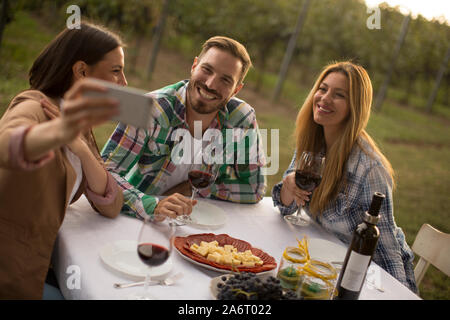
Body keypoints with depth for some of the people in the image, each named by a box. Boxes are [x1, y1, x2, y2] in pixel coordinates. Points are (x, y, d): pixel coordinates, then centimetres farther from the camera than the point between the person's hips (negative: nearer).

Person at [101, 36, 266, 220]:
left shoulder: (243, 119, -9)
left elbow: (255, 189, -1)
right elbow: (104, 173, -21)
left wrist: (194, 188, -11)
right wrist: (152, 205, -38)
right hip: (137, 219, -2)